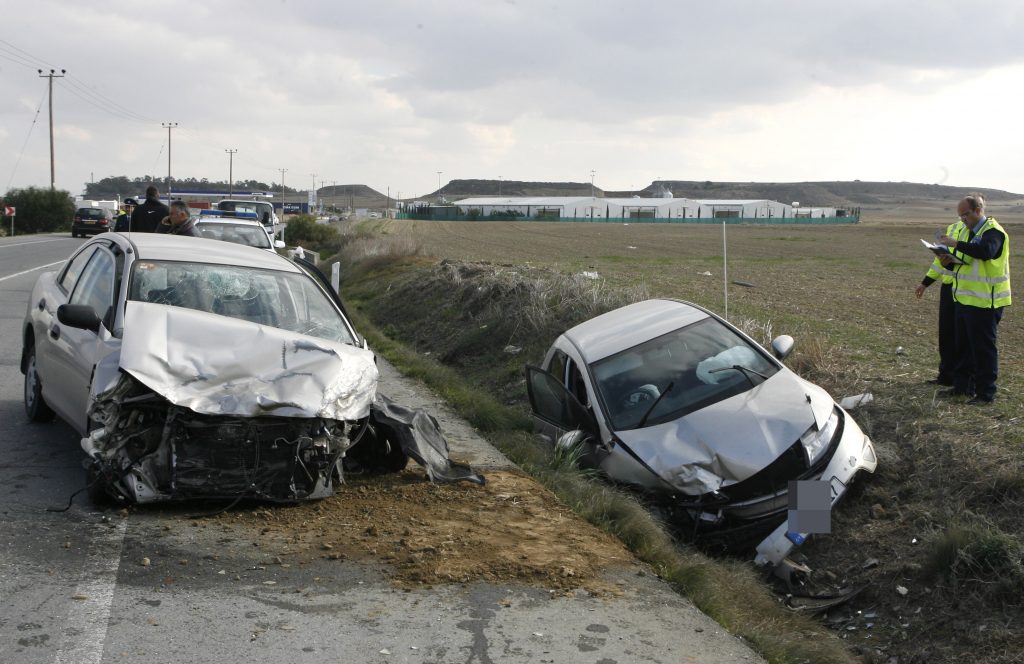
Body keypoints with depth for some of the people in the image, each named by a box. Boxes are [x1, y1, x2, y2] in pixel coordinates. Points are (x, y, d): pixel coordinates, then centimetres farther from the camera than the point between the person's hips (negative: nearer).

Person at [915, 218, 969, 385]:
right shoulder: (953, 227, 13)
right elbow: (942, 256, 23)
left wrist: (952, 263, -37)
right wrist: (925, 283, 25)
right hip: (948, 286, 7)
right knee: (946, 333, 13)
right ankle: (946, 375, 25)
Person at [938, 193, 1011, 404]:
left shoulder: (993, 231, -14)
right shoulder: (973, 231, 15)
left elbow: (986, 251, -35)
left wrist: (957, 244, -33)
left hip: (984, 301, -9)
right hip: (966, 299, 9)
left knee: (984, 347, -3)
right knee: (964, 345, 16)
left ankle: (986, 393, 3)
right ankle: (962, 386, 26)